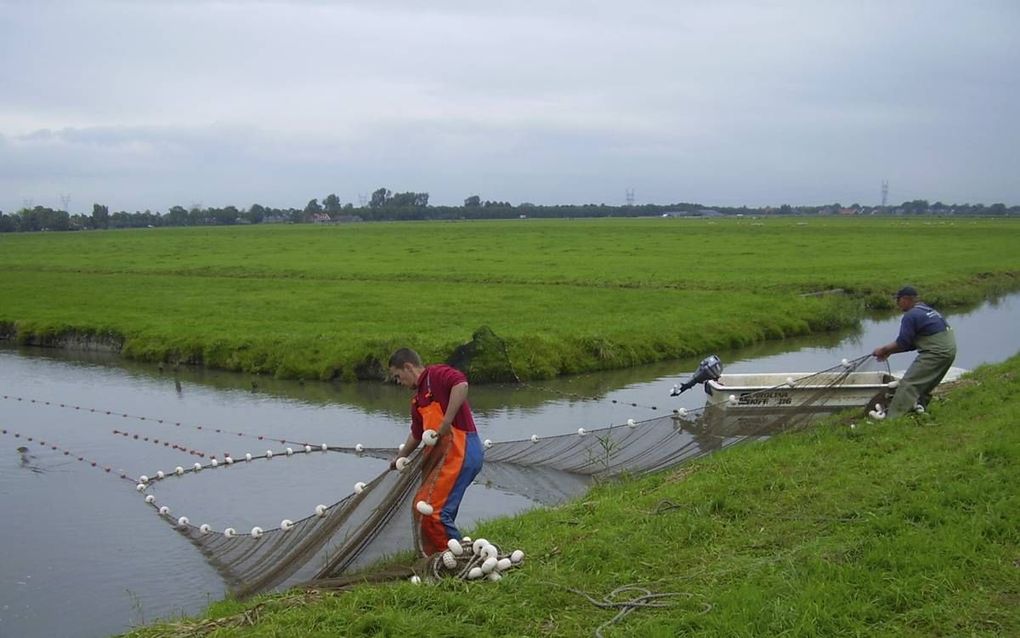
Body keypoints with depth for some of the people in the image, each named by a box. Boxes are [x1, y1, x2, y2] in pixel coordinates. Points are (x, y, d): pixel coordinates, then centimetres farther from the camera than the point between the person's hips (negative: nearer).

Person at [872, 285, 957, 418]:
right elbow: (912, 342, 20)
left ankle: (892, 419, -16)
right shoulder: (927, 310, 20)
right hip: (949, 349, 10)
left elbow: (903, 343, -11)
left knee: (909, 383, -12)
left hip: (936, 352, -10)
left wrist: (884, 350, 3)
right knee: (924, 385, 22)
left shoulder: (910, 315, -12)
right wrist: (889, 351, 17)